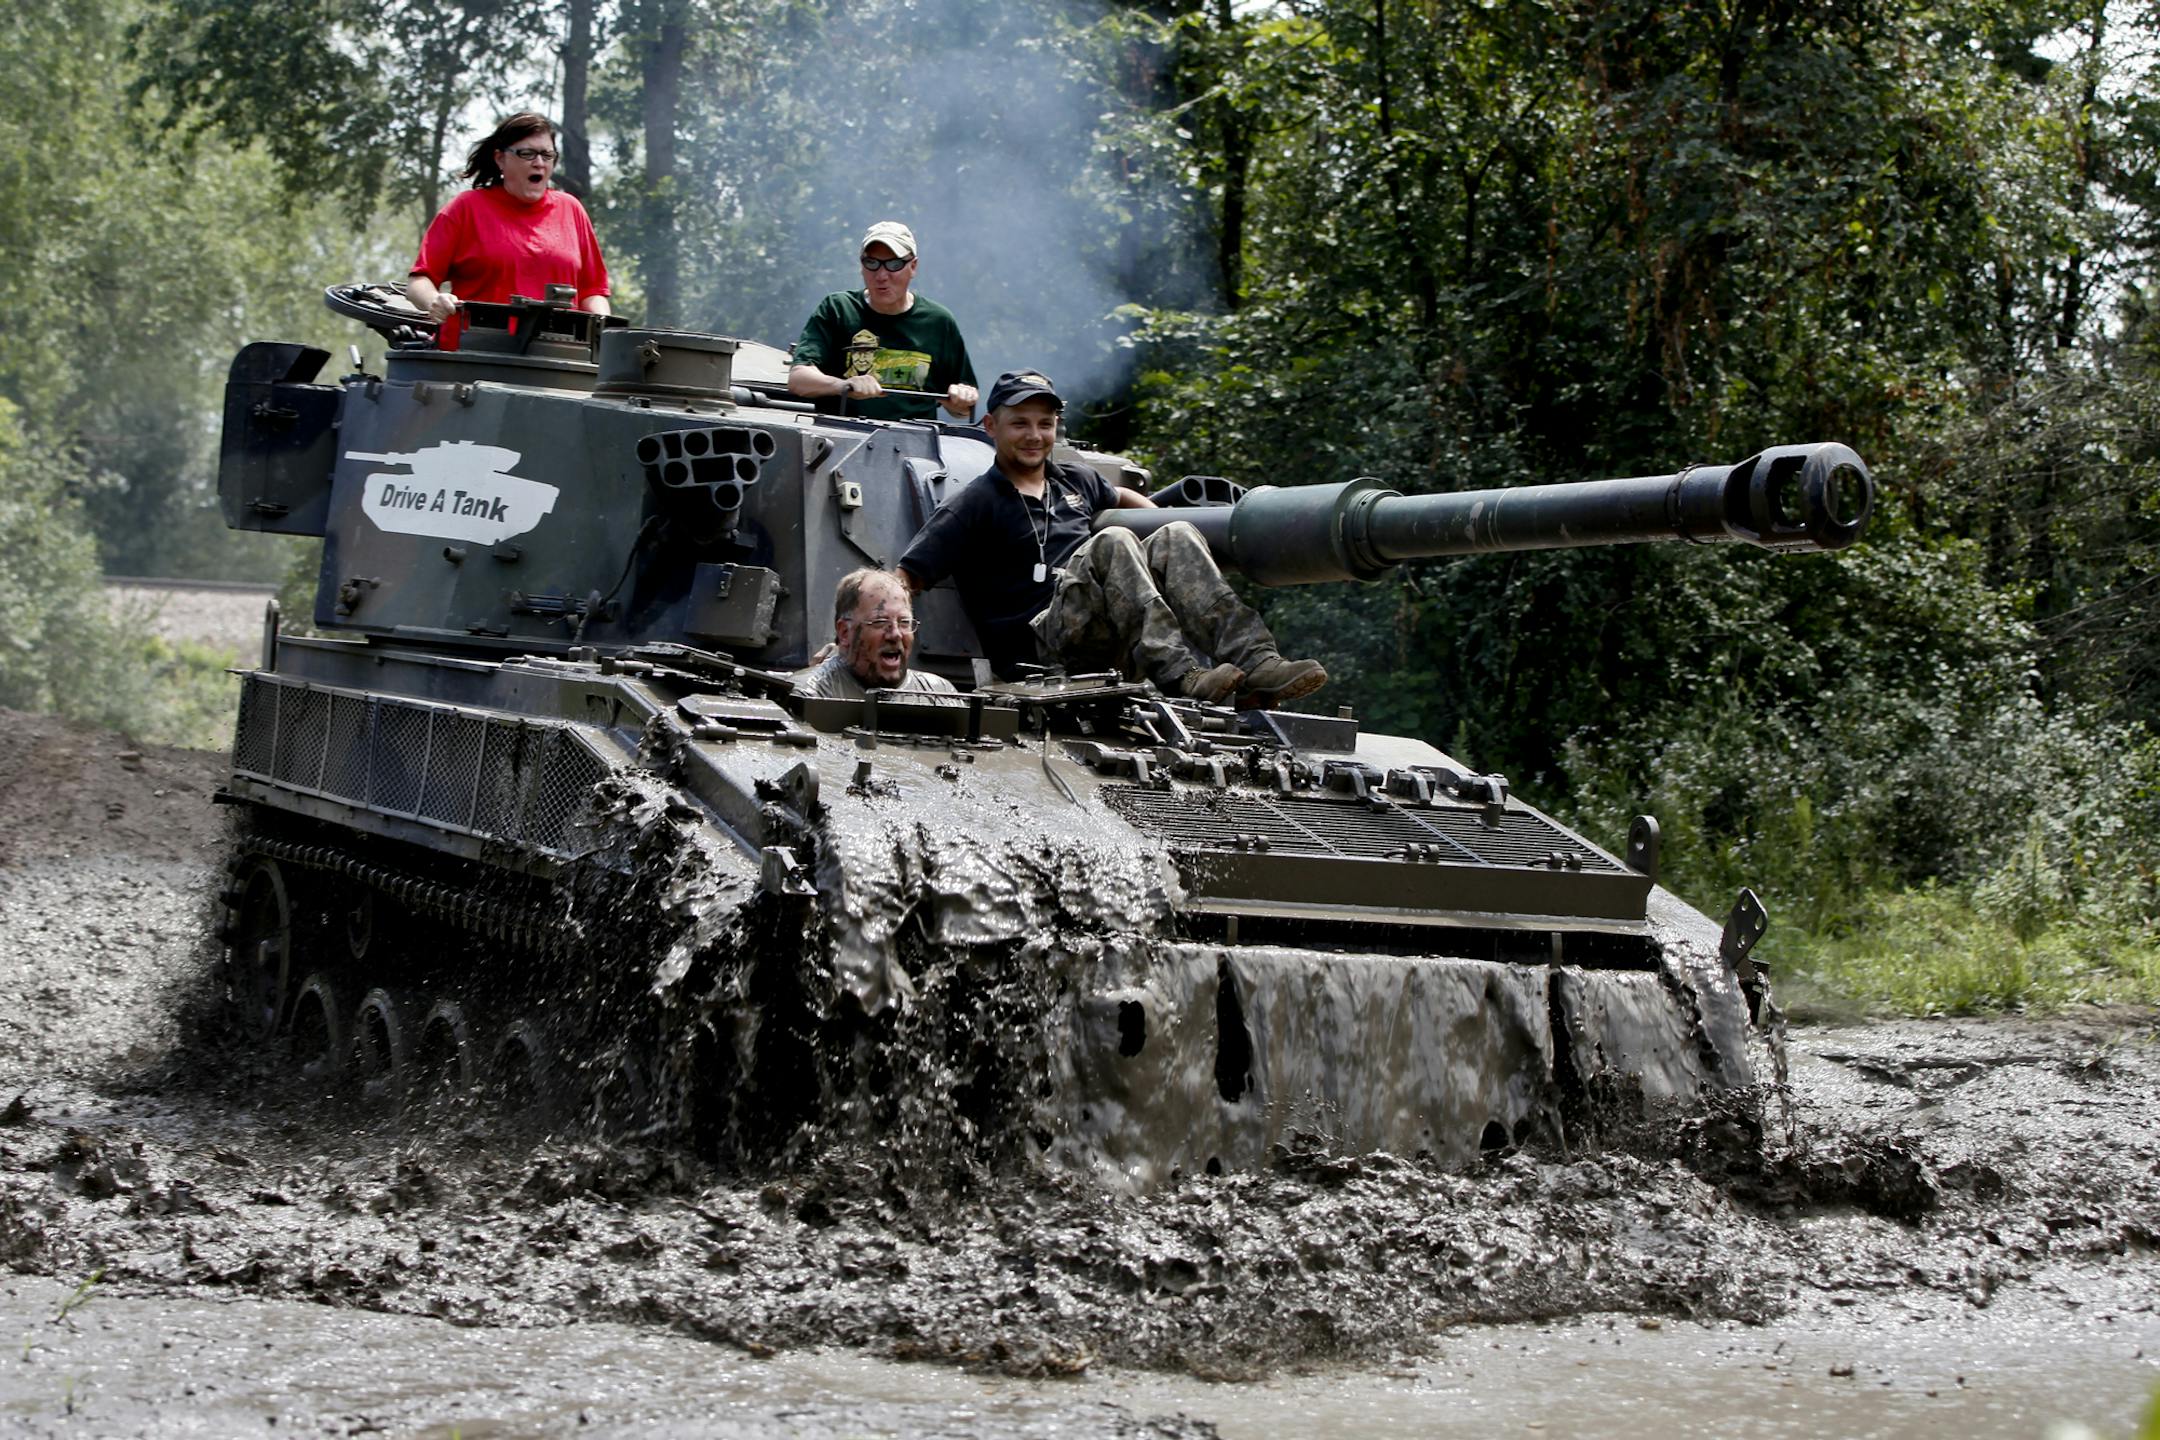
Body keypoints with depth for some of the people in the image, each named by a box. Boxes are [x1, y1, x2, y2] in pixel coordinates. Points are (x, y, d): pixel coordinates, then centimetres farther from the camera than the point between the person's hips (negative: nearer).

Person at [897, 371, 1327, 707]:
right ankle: (1182, 677, -44)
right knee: (1112, 544, -27)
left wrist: (1168, 538, 32)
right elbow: (906, 579, -6)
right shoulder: (976, 503, 2)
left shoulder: (1076, 483, 22)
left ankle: (1256, 664, -30)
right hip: (1039, 642, -6)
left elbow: (1119, 497, 45)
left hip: (1108, 635, 7)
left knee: (1177, 536, -10)